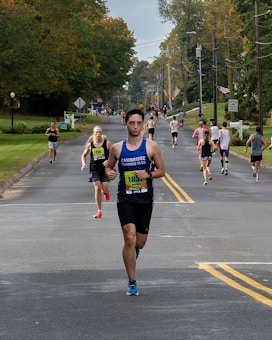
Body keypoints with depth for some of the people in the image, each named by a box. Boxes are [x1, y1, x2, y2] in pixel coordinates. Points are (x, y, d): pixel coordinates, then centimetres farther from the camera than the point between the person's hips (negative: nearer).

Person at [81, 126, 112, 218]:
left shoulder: (107, 143, -3)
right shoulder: (90, 145, 4)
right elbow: (84, 155, 18)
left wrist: (109, 161, -18)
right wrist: (84, 163, 0)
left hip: (105, 169, -2)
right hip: (94, 169, 2)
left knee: (104, 189, -11)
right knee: (97, 188, -7)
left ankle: (106, 193, 32)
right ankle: (99, 211, 0)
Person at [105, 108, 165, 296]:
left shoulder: (152, 147, -2)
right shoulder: (117, 148, 2)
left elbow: (161, 170, 3)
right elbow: (109, 166, 16)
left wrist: (148, 174, -16)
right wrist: (109, 172, -8)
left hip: (145, 200, 1)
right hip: (125, 199, -1)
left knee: (140, 243, 10)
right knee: (130, 238, -15)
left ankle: (131, 257, 49)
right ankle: (132, 282, -4)